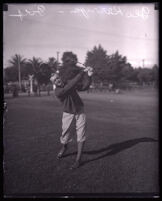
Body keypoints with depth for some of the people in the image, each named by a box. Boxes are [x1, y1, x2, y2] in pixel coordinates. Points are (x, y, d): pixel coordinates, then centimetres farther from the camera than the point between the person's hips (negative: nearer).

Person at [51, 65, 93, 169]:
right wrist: (83, 72, -38)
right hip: (68, 113, -2)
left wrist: (89, 76, -31)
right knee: (65, 134, 7)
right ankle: (64, 147, 44)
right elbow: (72, 84, -37)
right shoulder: (57, 92, -25)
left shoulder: (68, 82, -10)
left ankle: (78, 159, -1)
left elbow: (84, 86, -14)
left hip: (80, 111, 2)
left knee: (81, 134, -7)